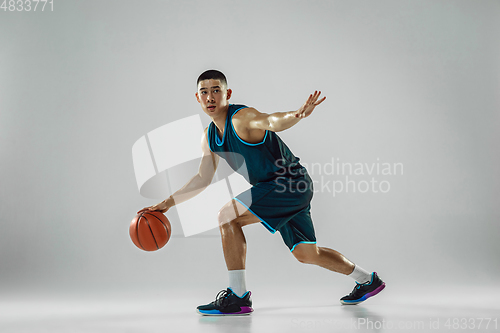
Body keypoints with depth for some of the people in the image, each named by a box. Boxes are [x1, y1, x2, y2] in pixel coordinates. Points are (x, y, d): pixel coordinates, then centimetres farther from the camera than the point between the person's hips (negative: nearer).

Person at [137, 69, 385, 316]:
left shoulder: (242, 118, -19)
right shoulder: (209, 138, 7)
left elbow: (271, 121, -41)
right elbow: (202, 179, 16)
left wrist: (299, 114, -62)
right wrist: (168, 203, 12)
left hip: (292, 183, -9)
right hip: (276, 187, 9)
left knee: (228, 216, -20)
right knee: (305, 253, 17)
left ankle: (238, 297, -12)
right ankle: (367, 280, 38)